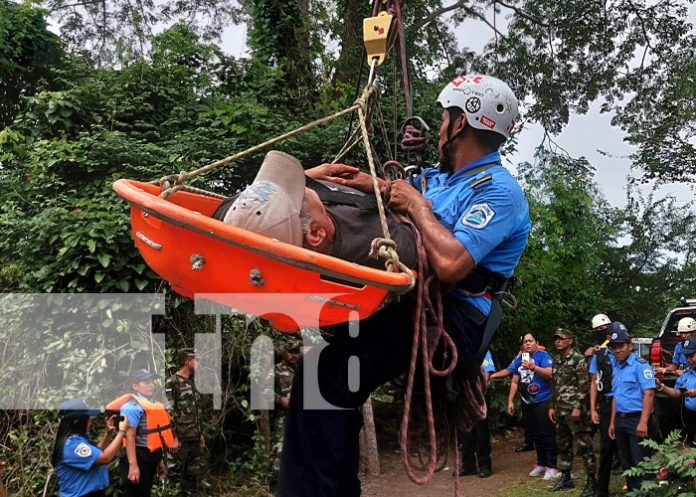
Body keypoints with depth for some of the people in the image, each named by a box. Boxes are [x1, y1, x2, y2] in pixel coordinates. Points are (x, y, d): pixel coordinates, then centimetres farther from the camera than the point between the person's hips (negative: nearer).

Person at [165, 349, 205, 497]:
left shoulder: (191, 382, 16)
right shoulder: (172, 382, -11)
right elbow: (168, 412, -16)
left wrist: (201, 433, 18)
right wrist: (173, 437, -20)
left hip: (194, 437, 8)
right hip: (180, 437, -8)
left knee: (194, 473, 12)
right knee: (176, 473, -2)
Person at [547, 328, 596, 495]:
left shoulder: (578, 359, -9)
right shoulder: (556, 360, 14)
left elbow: (584, 386, -14)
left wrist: (578, 407, -19)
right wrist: (552, 407, 16)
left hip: (575, 410, -8)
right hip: (560, 410, 8)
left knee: (584, 445, -5)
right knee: (563, 444, 14)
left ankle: (591, 481, 1)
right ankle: (565, 478, 25)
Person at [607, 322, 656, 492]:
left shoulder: (640, 365, -11)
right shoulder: (616, 367, 14)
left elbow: (649, 394, -18)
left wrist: (643, 422, -23)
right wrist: (613, 422, 16)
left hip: (636, 419, -8)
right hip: (620, 420, 8)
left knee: (640, 463, -6)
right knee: (626, 463, 15)